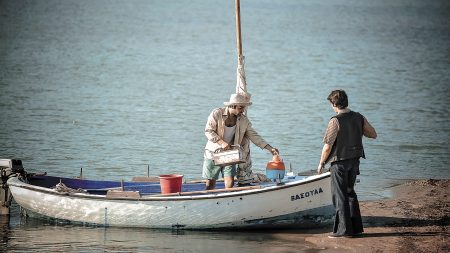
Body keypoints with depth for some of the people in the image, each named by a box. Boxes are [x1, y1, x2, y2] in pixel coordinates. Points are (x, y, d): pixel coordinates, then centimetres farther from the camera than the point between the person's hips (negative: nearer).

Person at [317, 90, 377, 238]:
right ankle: (356, 227, 20)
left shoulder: (335, 121, -18)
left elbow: (327, 146, -17)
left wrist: (321, 163, -3)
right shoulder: (359, 118, 0)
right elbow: (373, 135, 9)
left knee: (339, 195, 2)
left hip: (339, 162, -6)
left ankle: (344, 229, 3)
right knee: (350, 192, 19)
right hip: (355, 160, 6)